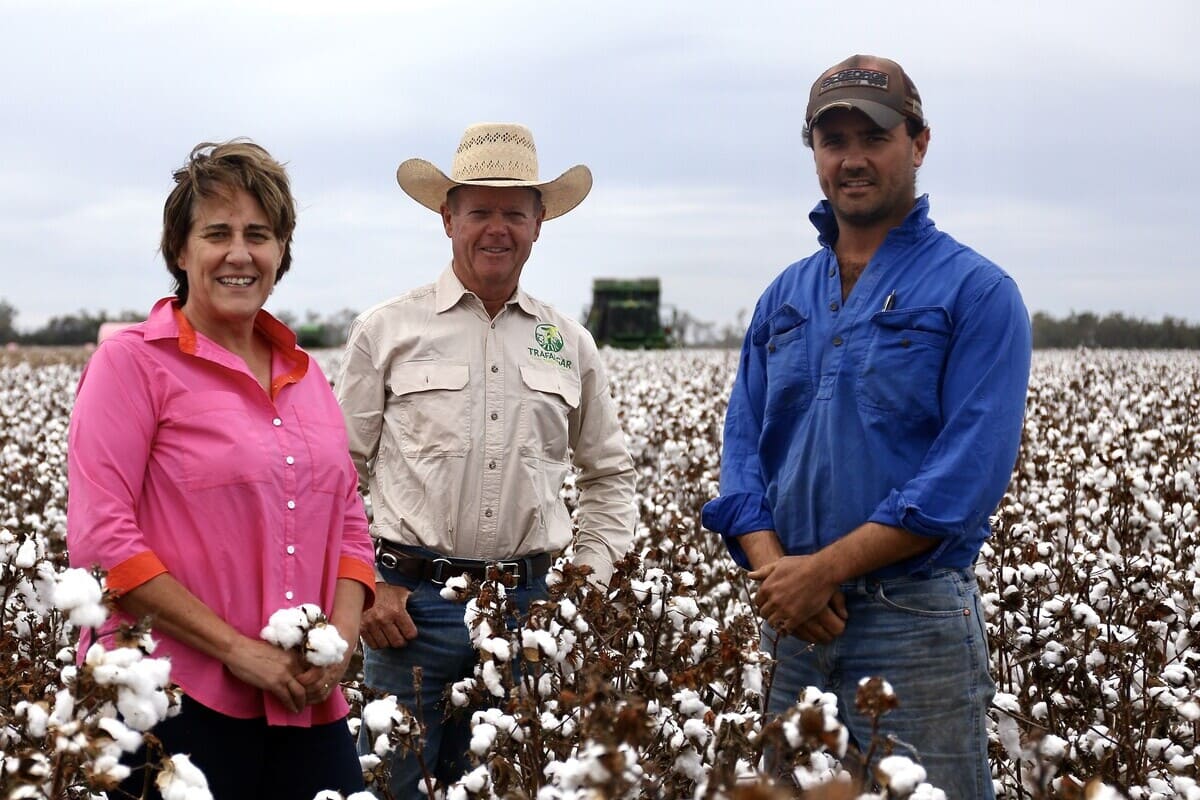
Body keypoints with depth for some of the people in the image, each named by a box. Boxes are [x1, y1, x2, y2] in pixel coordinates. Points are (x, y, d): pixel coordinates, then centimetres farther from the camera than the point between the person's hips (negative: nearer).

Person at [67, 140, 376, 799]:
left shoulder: (303, 373, 15)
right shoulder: (132, 362, -4)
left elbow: (349, 522, 16)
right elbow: (101, 538, -12)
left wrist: (342, 634, -4)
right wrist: (239, 649, -15)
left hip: (309, 706, 6)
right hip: (176, 704, -5)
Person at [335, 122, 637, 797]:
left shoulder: (570, 344, 10)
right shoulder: (388, 330, 0)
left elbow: (610, 474, 19)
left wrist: (590, 577, 7)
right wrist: (362, 585, -6)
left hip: (528, 607, 3)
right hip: (411, 601, -3)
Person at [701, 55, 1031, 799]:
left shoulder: (976, 292, -6)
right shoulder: (785, 297, 13)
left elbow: (969, 472, -15)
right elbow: (743, 444, 9)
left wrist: (825, 569, -18)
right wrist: (773, 568, -10)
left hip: (915, 621, -5)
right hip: (790, 619, 6)